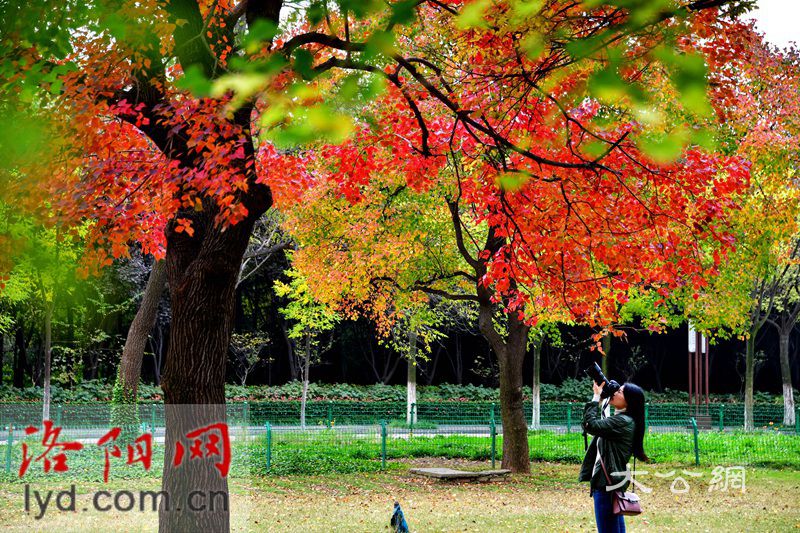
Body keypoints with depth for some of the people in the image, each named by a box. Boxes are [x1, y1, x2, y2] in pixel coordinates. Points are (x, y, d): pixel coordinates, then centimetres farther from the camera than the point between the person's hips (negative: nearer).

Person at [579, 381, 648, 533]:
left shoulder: (623, 422, -17)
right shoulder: (619, 419, 13)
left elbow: (590, 424, -23)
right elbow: (597, 423, 19)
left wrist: (596, 396, -12)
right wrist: (599, 398, 9)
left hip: (608, 485, -10)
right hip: (611, 482, 10)